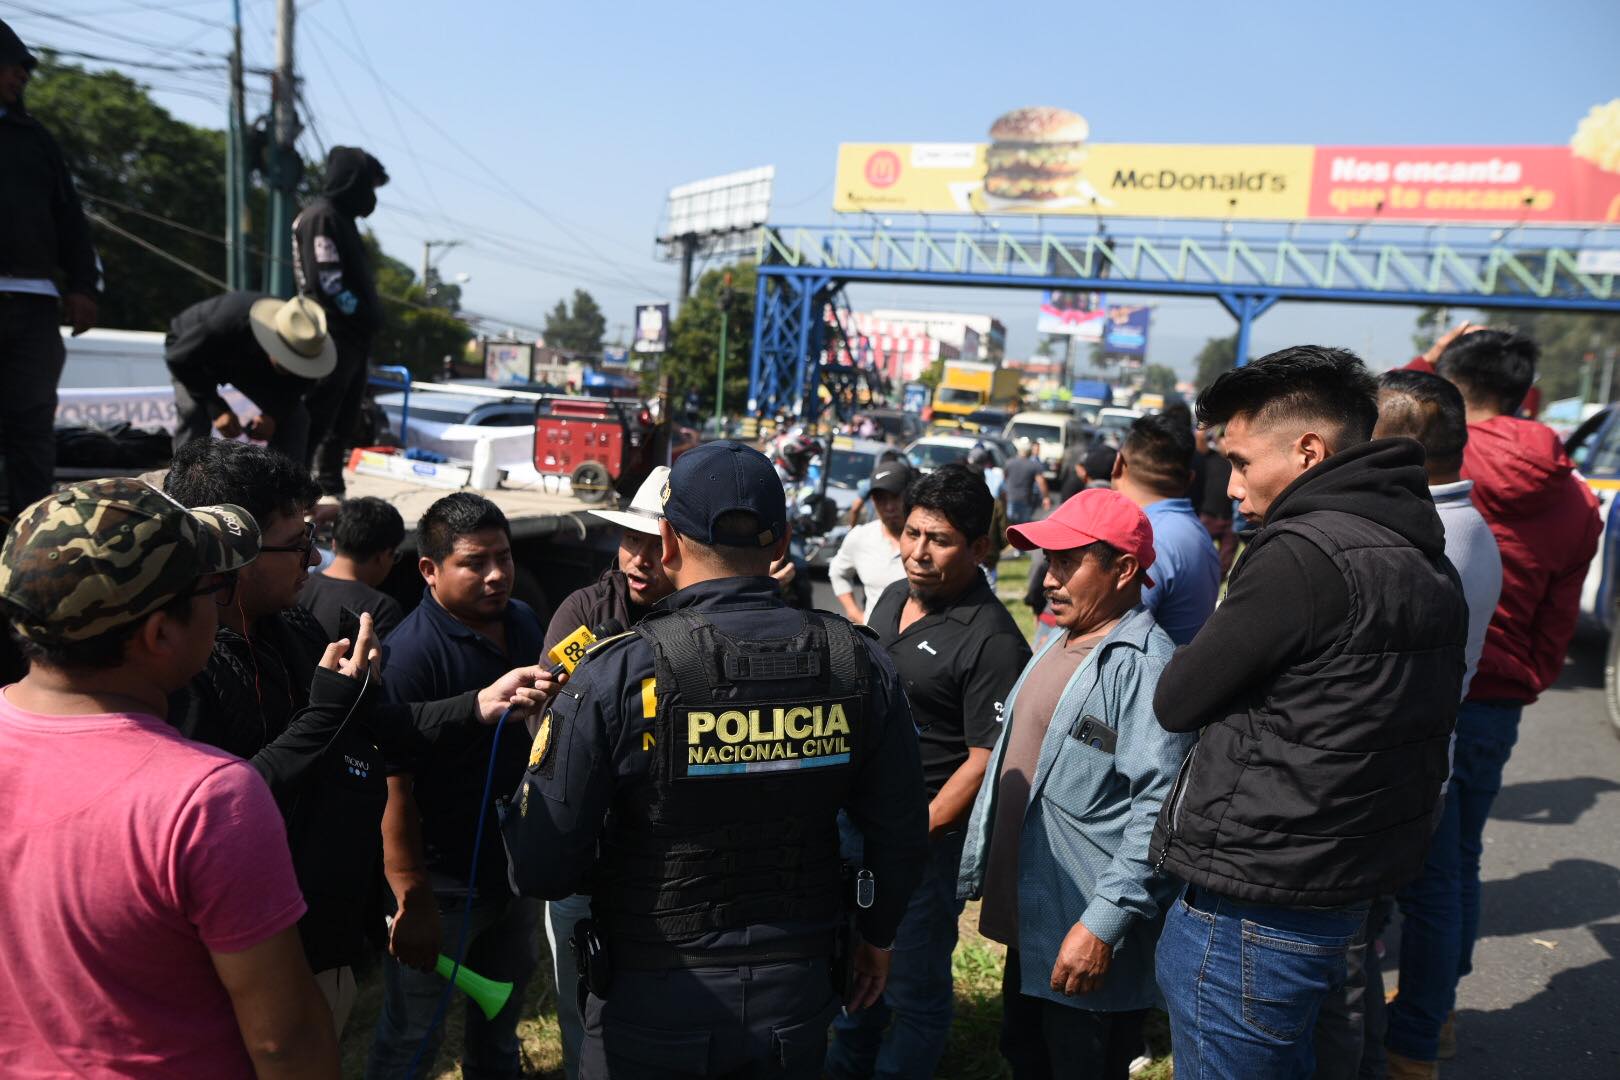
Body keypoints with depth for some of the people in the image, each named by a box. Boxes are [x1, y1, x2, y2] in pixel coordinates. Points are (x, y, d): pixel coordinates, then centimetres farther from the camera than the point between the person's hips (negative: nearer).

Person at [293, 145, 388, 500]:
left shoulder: (340, 217, 20)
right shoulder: (321, 217, -10)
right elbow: (328, 282, -18)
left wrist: (369, 320, 10)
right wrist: (361, 315, -13)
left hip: (352, 339, 10)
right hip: (330, 337, -10)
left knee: (343, 420, 14)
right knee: (316, 418, -8)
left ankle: (330, 490, 22)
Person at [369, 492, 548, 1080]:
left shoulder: (525, 622, 1)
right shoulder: (410, 653, -22)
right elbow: (395, 789, -24)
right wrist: (413, 901, -23)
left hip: (519, 868, 7)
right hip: (445, 880, -7)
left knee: (501, 1011, 26)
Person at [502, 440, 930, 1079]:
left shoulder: (615, 677, -21)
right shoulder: (859, 663, -10)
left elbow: (539, 869, -19)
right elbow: (900, 837, -2)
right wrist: (876, 935, 16)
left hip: (653, 1003, -2)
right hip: (797, 992, 3)